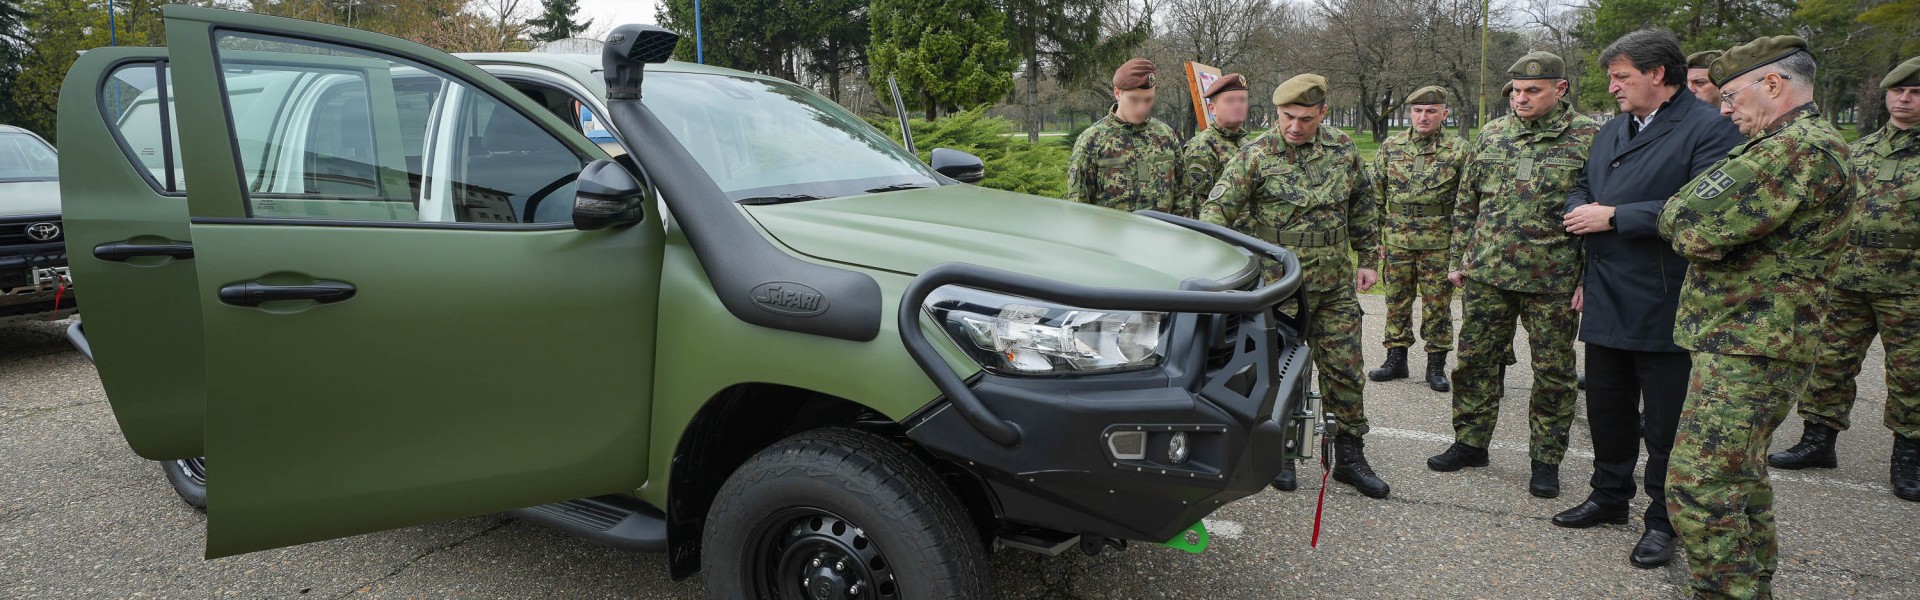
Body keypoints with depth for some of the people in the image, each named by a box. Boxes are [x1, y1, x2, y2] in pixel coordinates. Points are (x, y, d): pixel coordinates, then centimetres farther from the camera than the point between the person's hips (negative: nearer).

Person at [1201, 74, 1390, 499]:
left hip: (1335, 284, 4)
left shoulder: (1343, 149, 6)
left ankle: (1350, 458, 20)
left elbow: (1362, 206, 16)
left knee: (1344, 368, 7)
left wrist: (1368, 259, 14)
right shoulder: (1256, 156, -7)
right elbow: (1218, 207, -12)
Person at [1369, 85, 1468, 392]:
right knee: (1397, 301, 10)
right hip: (1397, 240, 3)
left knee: (1437, 305, 5)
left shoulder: (1459, 150, -2)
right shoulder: (1391, 146, 6)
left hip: (1438, 243, -3)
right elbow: (1377, 195, 10)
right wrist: (1376, 237, 6)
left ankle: (1436, 364, 16)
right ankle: (1396, 358, 23)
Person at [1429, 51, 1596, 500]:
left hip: (1553, 281, -4)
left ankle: (1546, 460, 20)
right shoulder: (1492, 139, 8)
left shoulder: (1589, 139, -4)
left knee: (1553, 372, 7)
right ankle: (1471, 443, 24)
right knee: (1475, 361, 9)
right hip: (1486, 276, 4)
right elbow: (1465, 206, 14)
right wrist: (1458, 261, 11)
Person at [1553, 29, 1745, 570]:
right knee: (1606, 409, 18)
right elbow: (1582, 192, 22)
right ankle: (1610, 497, 34)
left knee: (1665, 421, 5)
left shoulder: (1710, 129, -11)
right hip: (1606, 301, 7)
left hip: (1664, 307, -7)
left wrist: (1613, 217, -21)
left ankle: (1663, 520, 19)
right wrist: (1583, 210, -1)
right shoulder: (1611, 131, 15)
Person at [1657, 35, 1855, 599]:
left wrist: (1677, 213, -4)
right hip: (1760, 344, 11)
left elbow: (1694, 228, -25)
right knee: (1741, 475, 20)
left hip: (1745, 353, -11)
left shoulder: (1798, 149, -19)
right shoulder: (1813, 143, 18)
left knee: (1697, 486, -11)